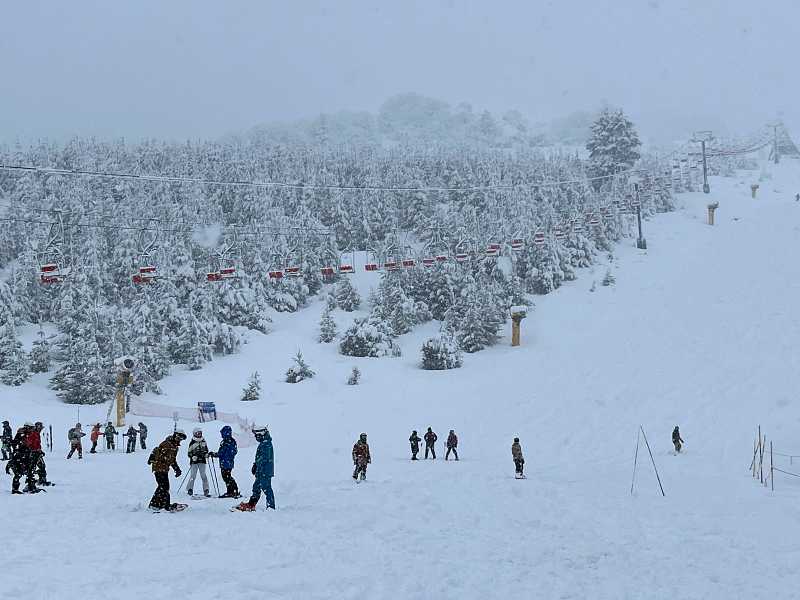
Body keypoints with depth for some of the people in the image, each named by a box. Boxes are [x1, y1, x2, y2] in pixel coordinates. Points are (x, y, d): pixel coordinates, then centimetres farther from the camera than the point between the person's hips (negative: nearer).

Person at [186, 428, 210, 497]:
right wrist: (193, 457, -20)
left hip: (202, 461, 3)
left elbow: (206, 450, 22)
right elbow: (189, 453, -2)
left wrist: (206, 454, 1)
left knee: (203, 476, -2)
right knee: (193, 476, -5)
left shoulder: (203, 442, 12)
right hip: (194, 462, -3)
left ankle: (206, 491, -1)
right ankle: (190, 489, 8)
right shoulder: (192, 443, -2)